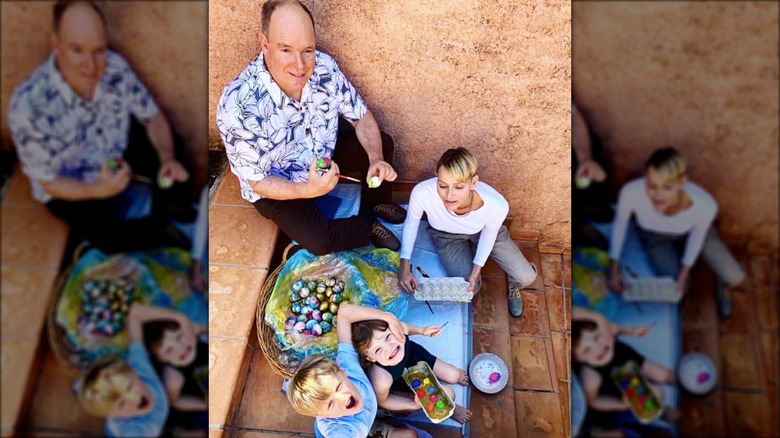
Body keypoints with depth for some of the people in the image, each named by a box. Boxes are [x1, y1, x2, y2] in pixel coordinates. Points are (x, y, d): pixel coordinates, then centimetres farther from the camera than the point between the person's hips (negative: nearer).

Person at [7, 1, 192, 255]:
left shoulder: (115, 66, -24)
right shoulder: (29, 105, -34)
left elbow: (153, 118, -9)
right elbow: (49, 182, -22)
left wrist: (168, 159, -27)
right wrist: (97, 190, -39)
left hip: (116, 151, 4)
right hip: (69, 185, -4)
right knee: (113, 241, -21)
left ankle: (159, 212, 15)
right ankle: (158, 229, 12)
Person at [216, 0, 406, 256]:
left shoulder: (324, 67, -22)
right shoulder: (237, 105, -36)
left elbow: (362, 117, -7)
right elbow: (257, 182, -25)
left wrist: (376, 160, -25)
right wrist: (307, 190, -42)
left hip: (322, 156, 5)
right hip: (275, 186, -5)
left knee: (382, 145, 1)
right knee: (320, 242, -22)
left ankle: (375, 205, 27)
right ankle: (369, 225, 10)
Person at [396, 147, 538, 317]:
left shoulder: (496, 205, -40)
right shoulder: (422, 193, -42)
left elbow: (488, 235, -14)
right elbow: (411, 224, -17)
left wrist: (475, 272, -14)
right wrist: (405, 266, -21)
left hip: (481, 232, 0)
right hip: (447, 236, 0)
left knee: (526, 277, -6)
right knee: (467, 290, -11)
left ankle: (512, 286, 33)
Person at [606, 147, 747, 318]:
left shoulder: (705, 204, -40)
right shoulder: (631, 192, -42)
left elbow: (698, 233, -15)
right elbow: (620, 222, -18)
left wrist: (685, 272, -11)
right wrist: (614, 268, -19)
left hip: (690, 232, 1)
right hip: (655, 237, 0)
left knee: (737, 280, -1)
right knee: (677, 291, -9)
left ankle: (721, 285, 37)